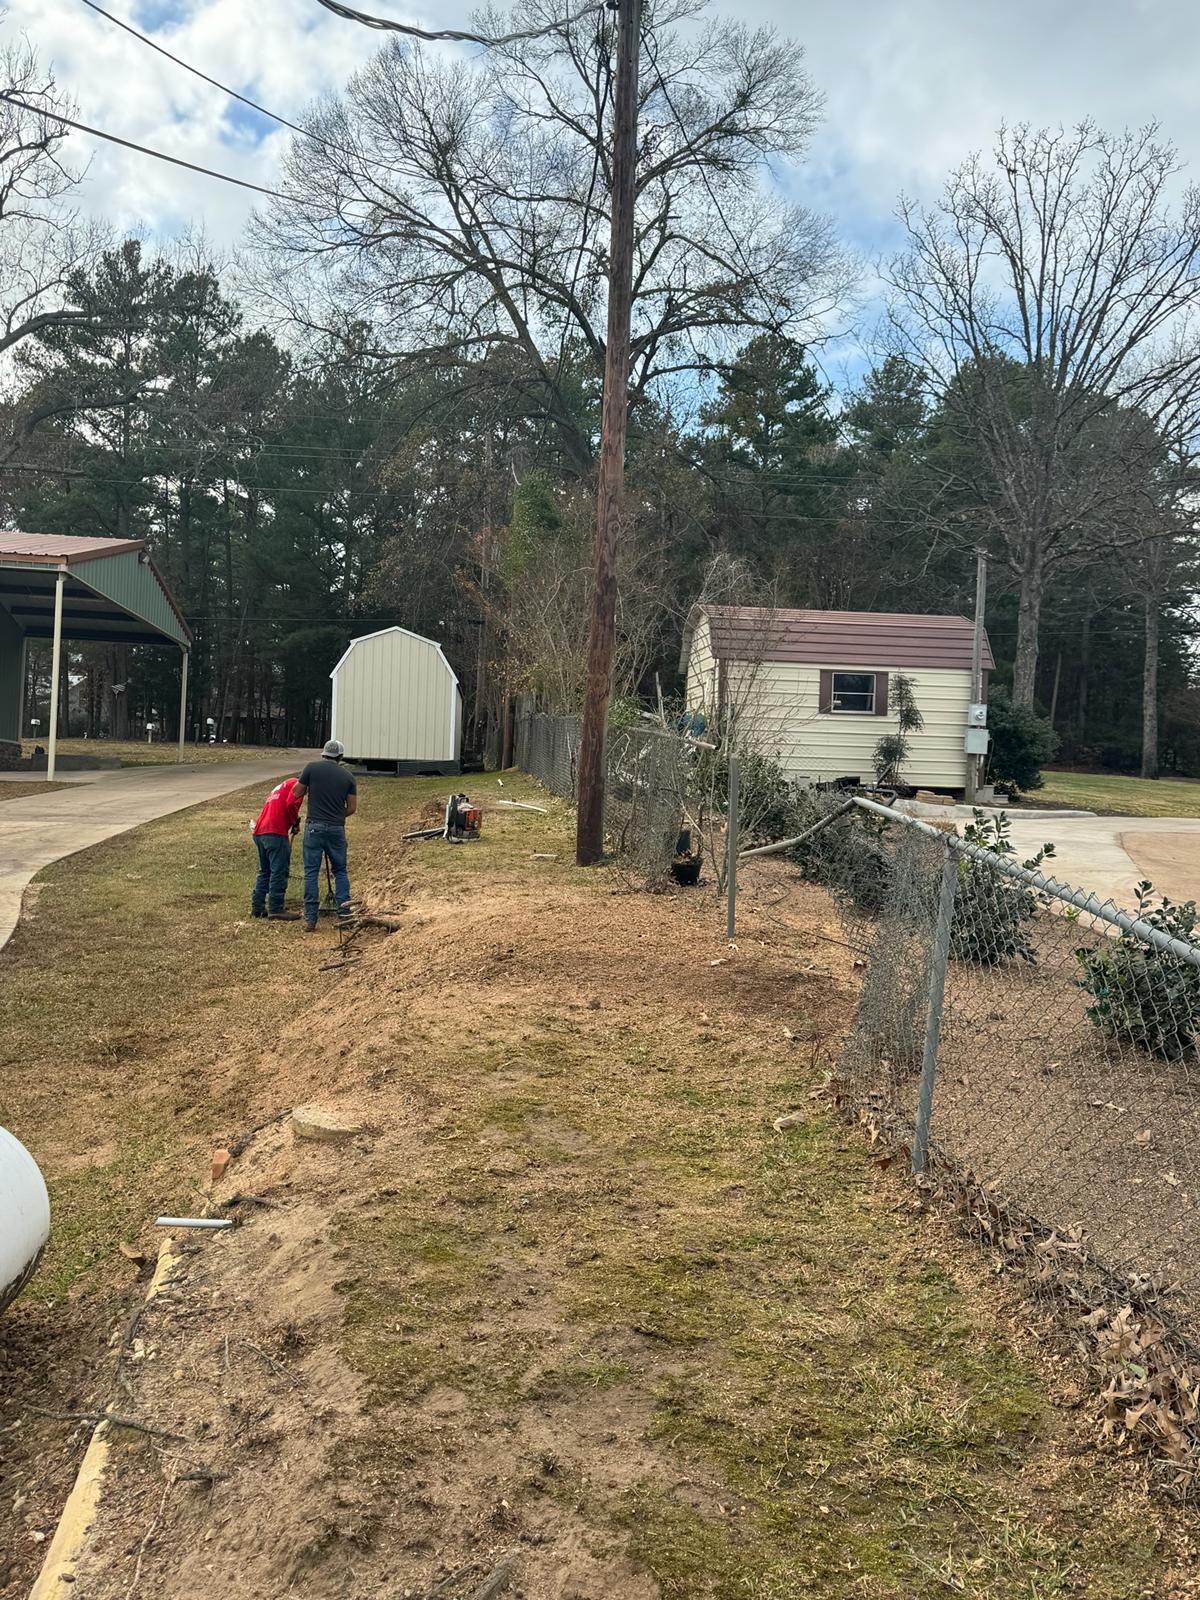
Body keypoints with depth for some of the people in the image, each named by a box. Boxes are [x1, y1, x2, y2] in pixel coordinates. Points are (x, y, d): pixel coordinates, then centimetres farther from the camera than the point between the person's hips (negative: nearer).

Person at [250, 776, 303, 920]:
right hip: (275, 832, -9)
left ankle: (257, 907, 19)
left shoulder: (284, 785, 29)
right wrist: (295, 822, 0)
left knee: (264, 871, 17)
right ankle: (276, 910, -2)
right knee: (279, 872, -4)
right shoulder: (296, 784, 1)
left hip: (259, 831, 9)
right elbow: (291, 804, -17)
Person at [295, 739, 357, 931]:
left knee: (311, 872, 3)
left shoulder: (312, 768, -1)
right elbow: (352, 808, 6)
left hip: (314, 827, -2)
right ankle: (344, 913, 8)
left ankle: (310, 919, 1)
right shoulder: (347, 777, 6)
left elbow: (297, 793, 7)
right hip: (337, 829, 2)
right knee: (340, 871, 14)